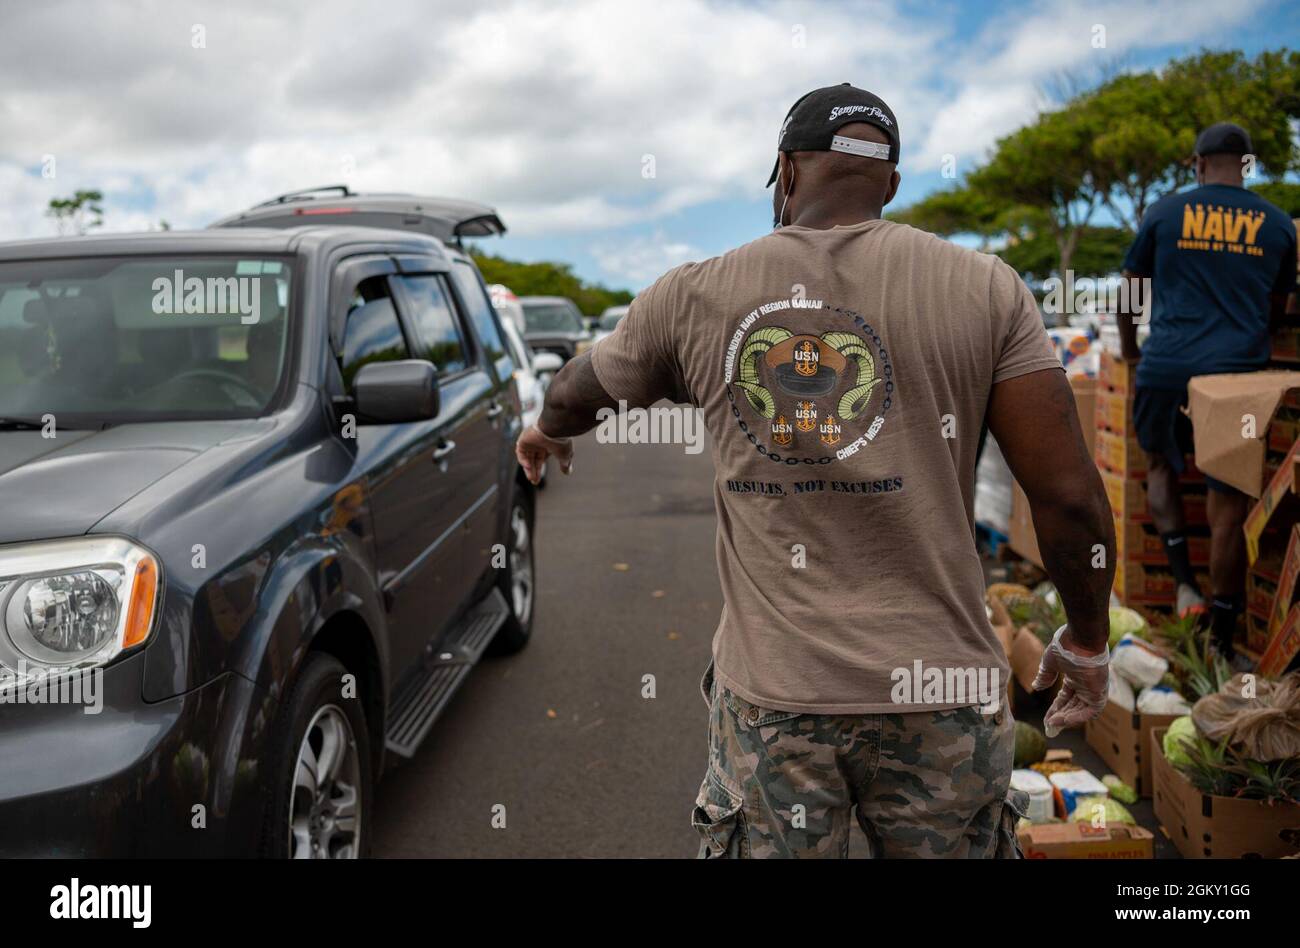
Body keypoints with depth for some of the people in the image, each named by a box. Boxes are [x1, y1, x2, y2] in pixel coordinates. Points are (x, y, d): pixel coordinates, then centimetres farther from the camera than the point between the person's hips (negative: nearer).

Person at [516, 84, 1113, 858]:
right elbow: (1071, 497, -6)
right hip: (936, 693, 0)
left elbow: (578, 394, 21)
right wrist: (1087, 646, 11)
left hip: (768, 691, 1)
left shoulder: (694, 297, 2)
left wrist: (547, 433, 44)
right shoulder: (985, 288, -2)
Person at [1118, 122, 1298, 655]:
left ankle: (1185, 582, 5)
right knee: (1227, 509, 4)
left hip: (1166, 370, 0)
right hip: (1239, 373, 1)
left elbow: (1130, 291, 13)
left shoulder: (1164, 213, 6)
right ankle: (1221, 647, 9)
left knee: (1161, 467, 24)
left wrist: (1129, 349, 29)